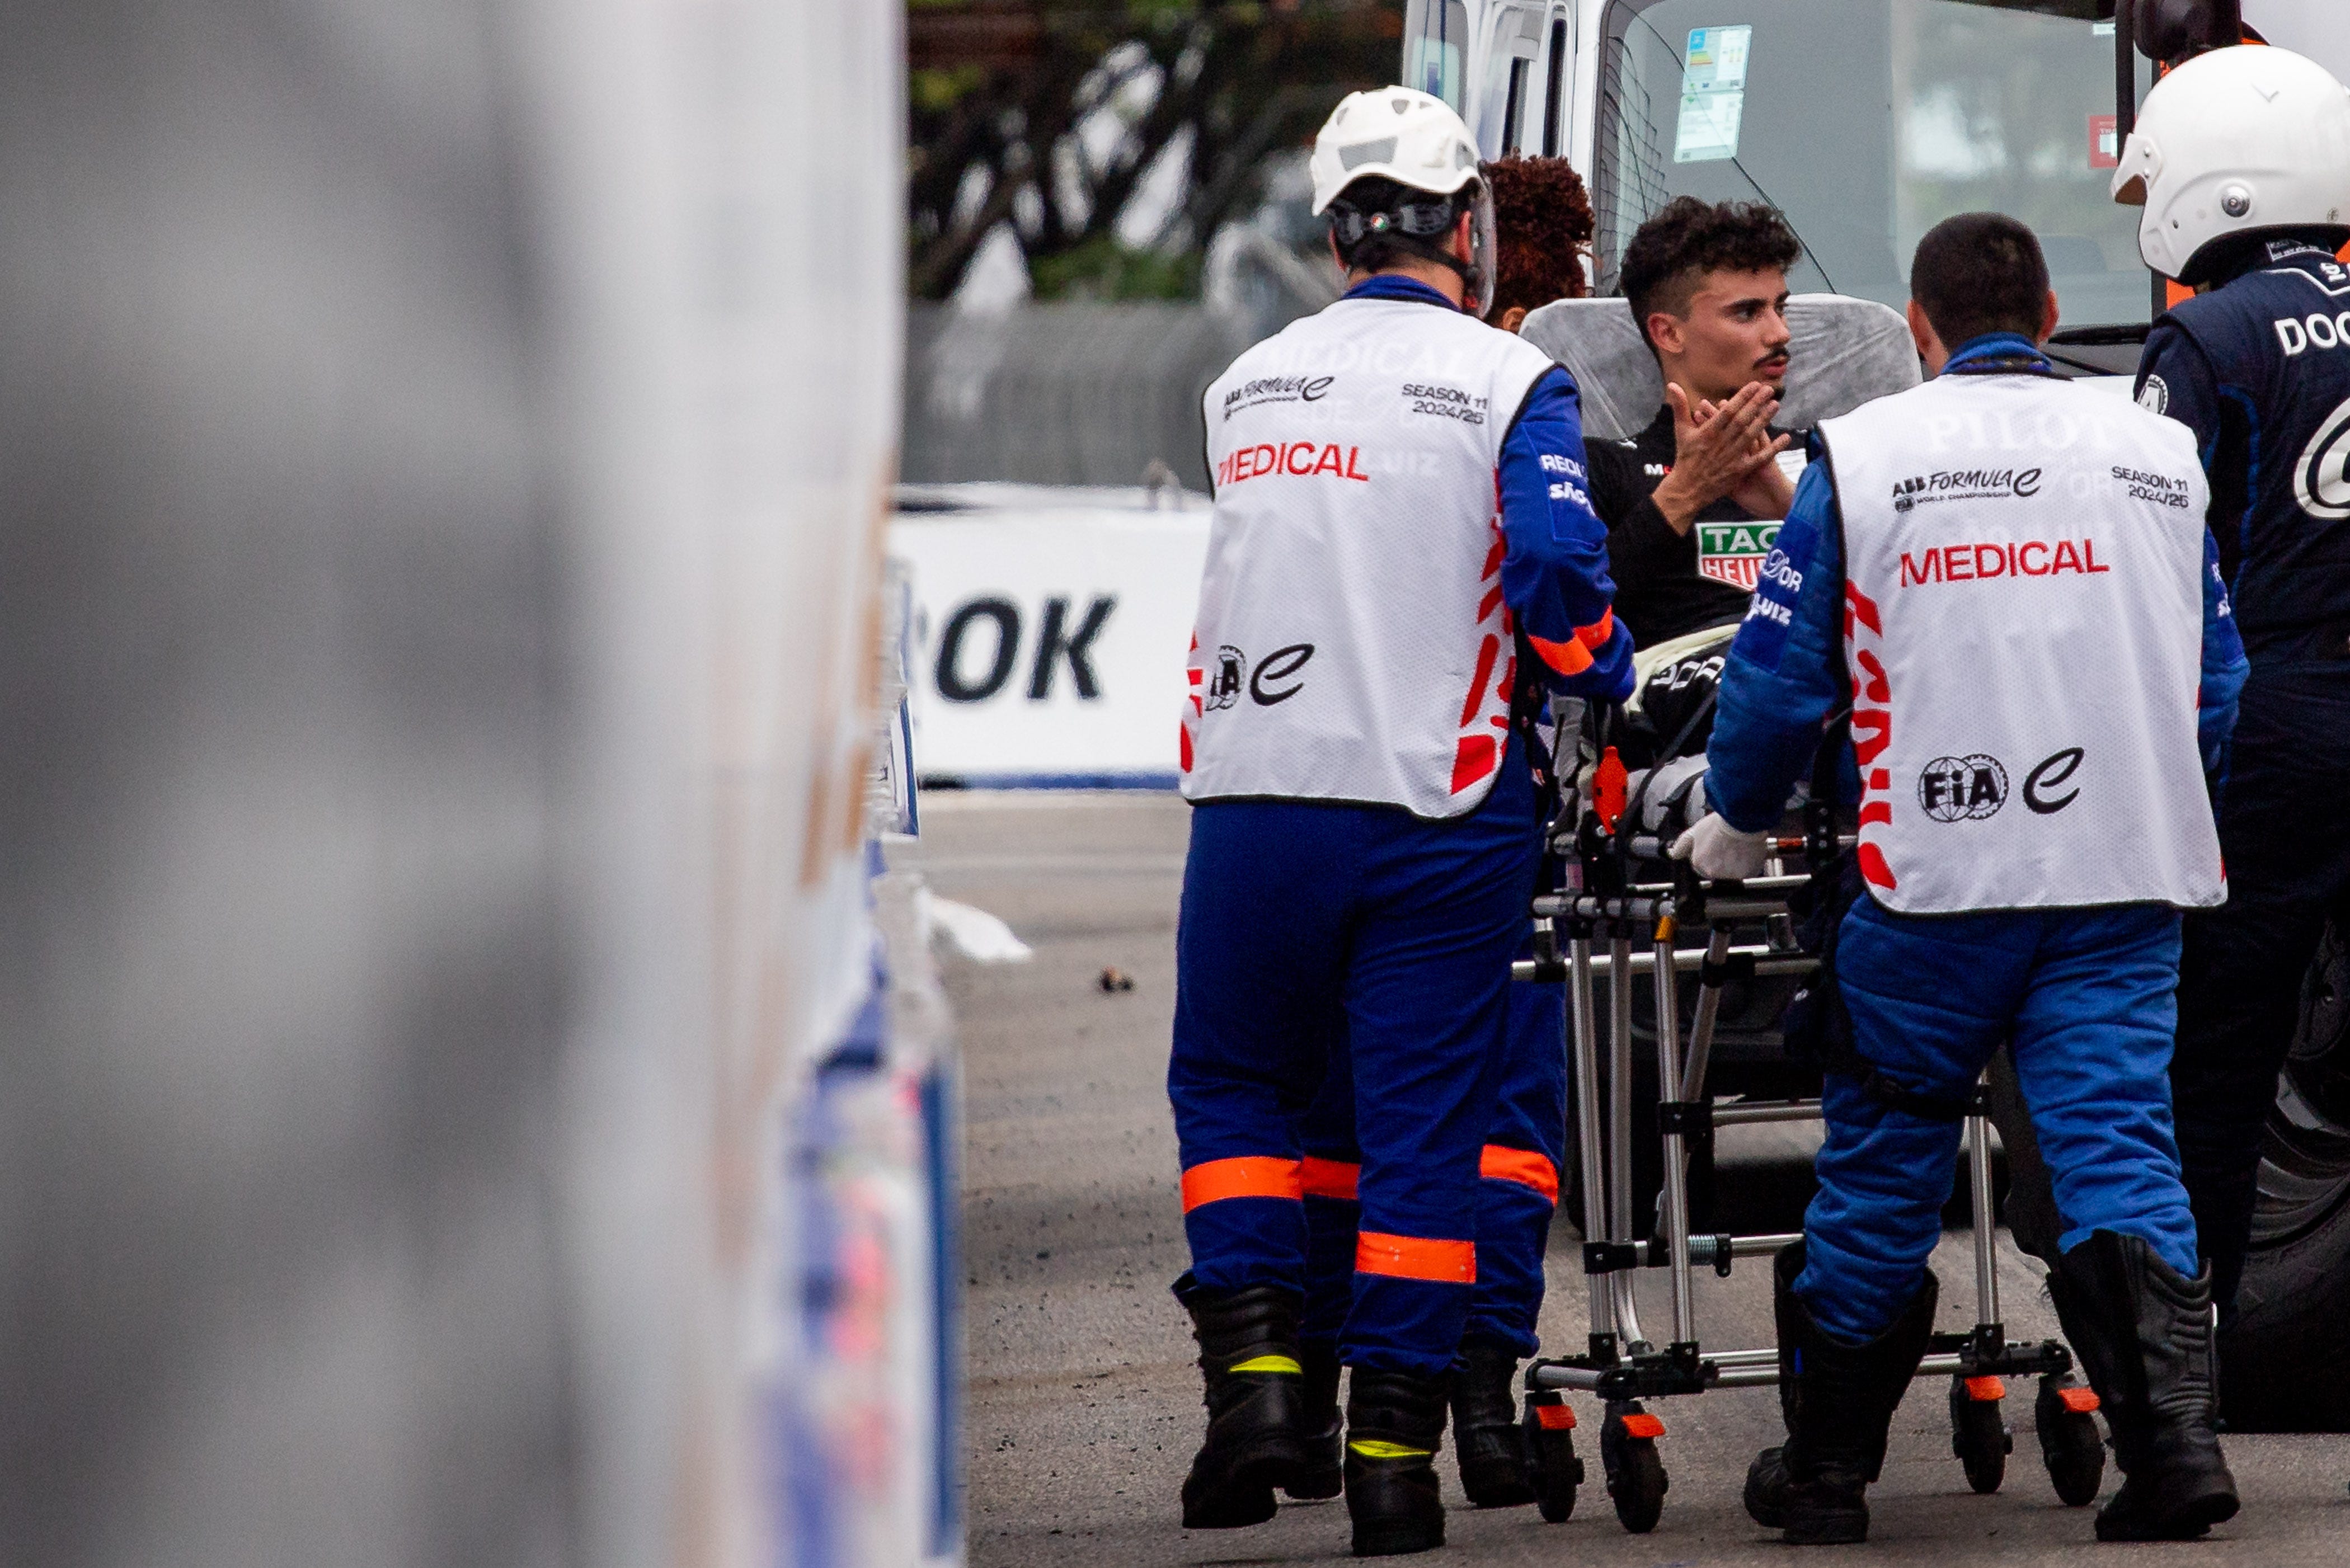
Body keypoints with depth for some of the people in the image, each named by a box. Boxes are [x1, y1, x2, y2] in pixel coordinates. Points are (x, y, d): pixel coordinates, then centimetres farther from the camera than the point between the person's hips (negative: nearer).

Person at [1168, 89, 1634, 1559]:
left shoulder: (1248, 387, 11)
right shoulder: (1510, 381, -4)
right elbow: (1556, 567, -15)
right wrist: (1610, 681, 4)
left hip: (1255, 801, 3)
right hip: (1439, 806, -2)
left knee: (1233, 1081, 18)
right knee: (1423, 1119, 4)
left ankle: (1256, 1368, 1)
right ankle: (1394, 1449, 2)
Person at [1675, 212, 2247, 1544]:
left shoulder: (1864, 458, -2)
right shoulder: (2159, 453, 8)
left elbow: (1782, 673, 1)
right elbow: (2219, 680, 14)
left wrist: (1739, 825, 18)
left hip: (1937, 879, -2)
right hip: (2128, 880, 2)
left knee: (1884, 1167, 10)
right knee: (2118, 1146, -1)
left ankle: (1827, 1468, 19)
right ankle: (2176, 1430, -20)